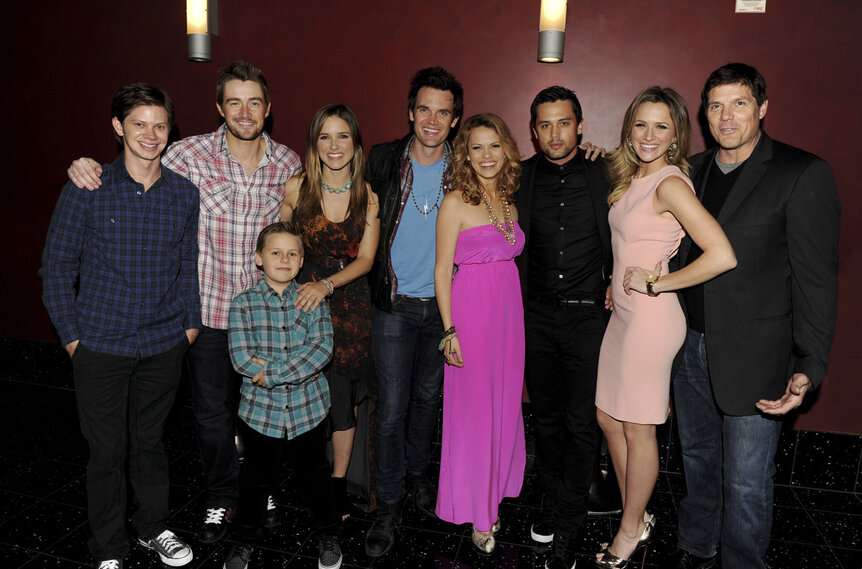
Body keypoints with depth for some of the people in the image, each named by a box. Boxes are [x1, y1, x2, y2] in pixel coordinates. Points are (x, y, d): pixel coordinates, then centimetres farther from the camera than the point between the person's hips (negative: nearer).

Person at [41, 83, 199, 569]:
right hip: (101, 346, -2)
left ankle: (154, 528, 36)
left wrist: (190, 323, 8)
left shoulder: (184, 193, 1)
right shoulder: (86, 190, -7)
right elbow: (57, 266, -2)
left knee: (150, 441, 17)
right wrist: (71, 335, -3)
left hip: (164, 344, 2)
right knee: (107, 451, 9)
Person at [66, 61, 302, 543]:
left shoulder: (288, 163, -2)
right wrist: (89, 168, -19)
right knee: (213, 412, 12)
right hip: (208, 309, -1)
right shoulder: (190, 154, -10)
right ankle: (223, 498, 37)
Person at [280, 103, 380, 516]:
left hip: (350, 302, 1)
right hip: (303, 300, -1)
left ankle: (338, 483, 26)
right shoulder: (296, 188, -5)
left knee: (343, 399, 6)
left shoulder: (368, 195, -3)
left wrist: (328, 284, -20)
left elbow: (365, 259, -6)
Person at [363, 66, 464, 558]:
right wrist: (375, 284, 1)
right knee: (392, 407, 0)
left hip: (443, 304, 2)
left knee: (428, 396, 17)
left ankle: (418, 473, 39)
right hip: (395, 303, -1)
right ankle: (390, 504, 15)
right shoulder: (384, 160, -4)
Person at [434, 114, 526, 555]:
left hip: (509, 311, 6)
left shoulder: (509, 203, 11)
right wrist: (449, 329, -13)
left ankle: (494, 493, 31)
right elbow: (442, 270, -9)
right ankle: (476, 512, 19)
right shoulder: (455, 203, -8)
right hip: (471, 313, -6)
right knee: (473, 407, 2)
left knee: (504, 403, 13)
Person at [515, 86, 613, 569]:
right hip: (537, 315, 3)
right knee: (547, 416, 15)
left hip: (588, 316, -2)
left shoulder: (605, 175, -4)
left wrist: (618, 282, -4)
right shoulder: (522, 178, 3)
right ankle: (551, 502, 34)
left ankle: (568, 527, 19)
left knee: (582, 422, 3)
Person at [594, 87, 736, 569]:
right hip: (623, 313, 9)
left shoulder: (670, 184, -17)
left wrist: (655, 283, -18)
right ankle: (638, 519, 34)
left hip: (651, 318, -9)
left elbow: (723, 256, -26)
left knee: (638, 430, 6)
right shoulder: (632, 178, 9)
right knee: (609, 419, 16)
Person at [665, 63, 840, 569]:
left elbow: (817, 277, -12)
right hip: (690, 346, 6)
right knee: (698, 459, 22)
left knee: (746, 484, 7)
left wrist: (809, 370, -17)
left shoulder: (804, 174, -10)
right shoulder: (693, 169, 7)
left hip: (752, 356, -5)